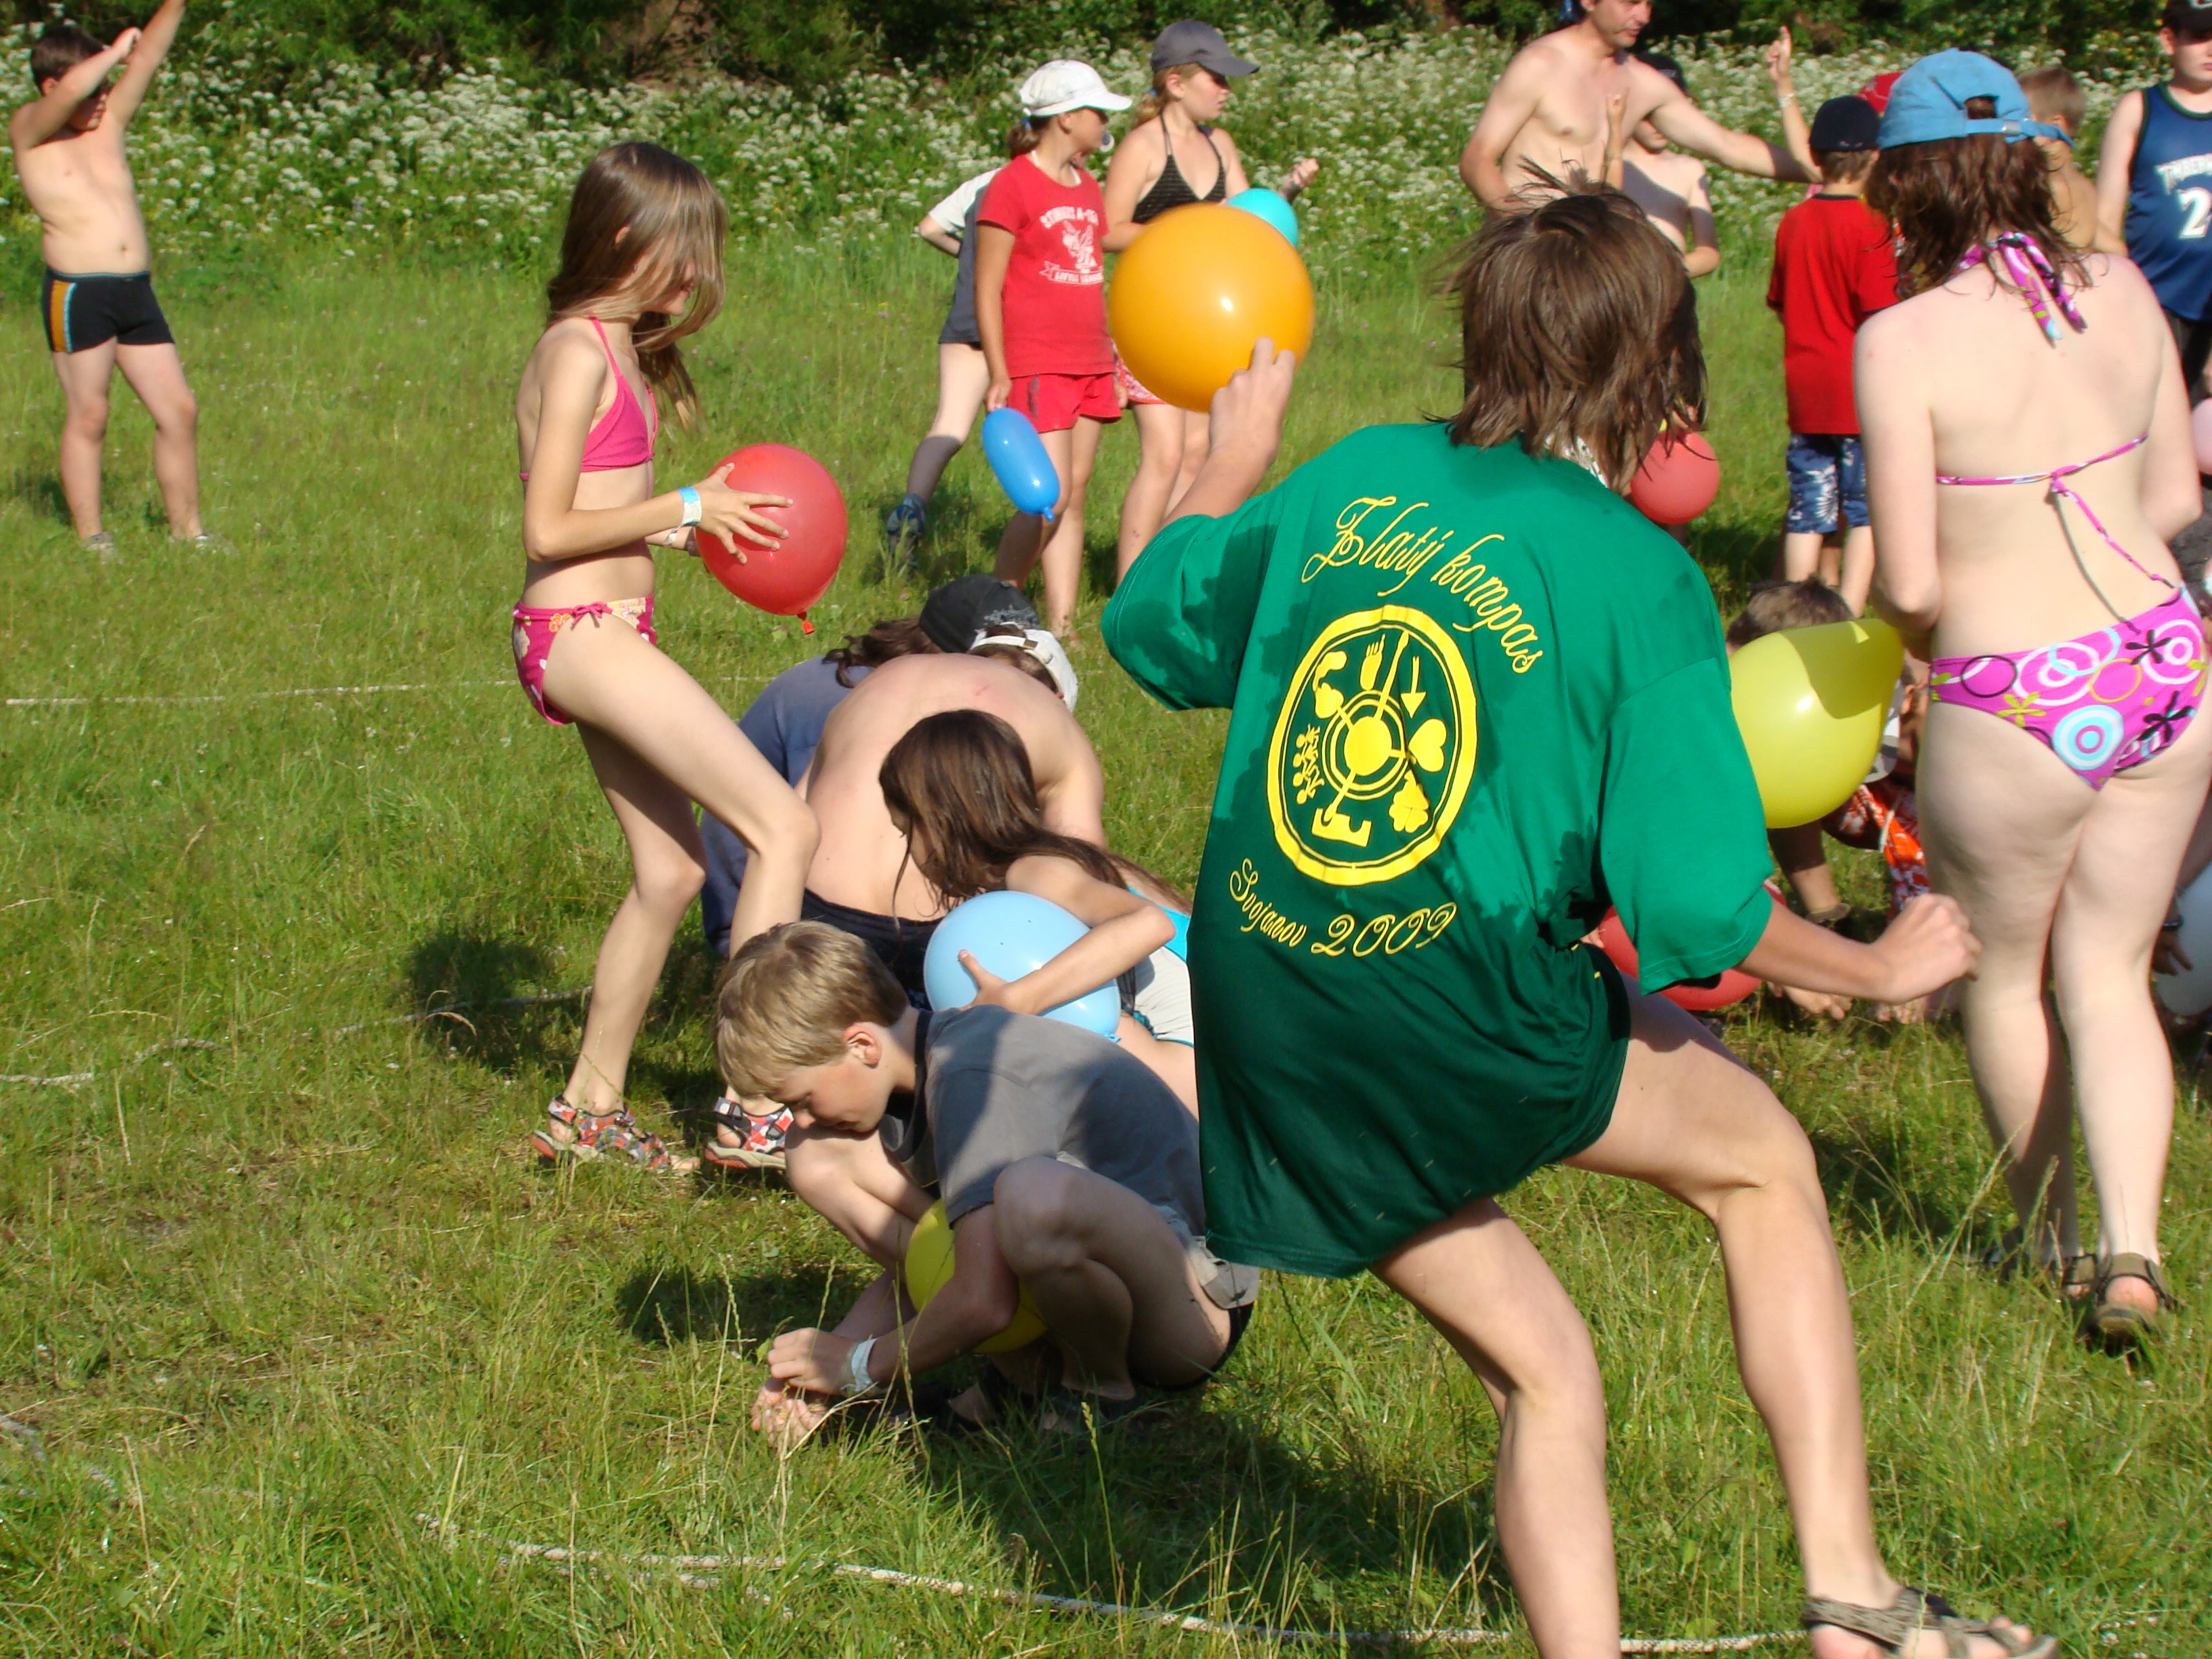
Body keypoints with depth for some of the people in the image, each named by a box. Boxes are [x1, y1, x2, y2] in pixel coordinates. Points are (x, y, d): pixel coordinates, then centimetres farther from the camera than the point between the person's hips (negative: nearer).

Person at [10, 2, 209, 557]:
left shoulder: (108, 123, 16)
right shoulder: (29, 130, 2)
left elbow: (147, 58, 9)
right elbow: (68, 93, -18)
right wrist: (115, 51, -3)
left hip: (137, 291, 6)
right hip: (77, 293, -6)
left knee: (179, 410, 3)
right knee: (88, 416, -1)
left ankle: (186, 529, 11)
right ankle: (90, 537, 7)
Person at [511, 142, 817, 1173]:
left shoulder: (620, 348, 16)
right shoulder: (579, 354, -14)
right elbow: (549, 529, -18)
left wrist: (689, 526, 7)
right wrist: (686, 510, -11)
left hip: (602, 633, 10)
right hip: (583, 634, -10)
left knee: (670, 871, 14)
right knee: (784, 829, -14)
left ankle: (590, 1106, 23)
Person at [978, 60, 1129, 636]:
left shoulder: (1087, 186, 15)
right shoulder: (1013, 186, -8)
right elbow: (987, 289, -9)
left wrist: (1108, 349, 17)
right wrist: (998, 375, -14)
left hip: (1089, 366, 8)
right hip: (1036, 366, -8)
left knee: (1074, 496, 5)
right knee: (1050, 497, -13)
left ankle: (1061, 627, 6)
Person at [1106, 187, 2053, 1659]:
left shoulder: (1357, 479, 8)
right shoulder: (1641, 580, -6)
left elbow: (1149, 626, 22)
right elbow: (1698, 907, -7)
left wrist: (1234, 462, 38)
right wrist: (1879, 968, 11)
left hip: (1268, 1038, 5)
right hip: (1465, 1017, -5)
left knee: (1542, 1371, 20)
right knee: (1764, 1162, 21)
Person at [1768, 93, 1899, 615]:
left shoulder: (1793, 222, 4)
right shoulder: (1869, 225, -13)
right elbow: (1878, 314, -17)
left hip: (1805, 390, 5)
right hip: (1858, 392, -5)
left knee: (1808, 513, 10)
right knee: (1866, 512, 2)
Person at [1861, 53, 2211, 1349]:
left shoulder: (1904, 342, -14)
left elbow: (1909, 587, -14)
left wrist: (1914, 620, 8)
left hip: (2013, 704, -4)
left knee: (2002, 978, 19)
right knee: (2107, 971, 16)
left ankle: (2052, 1242, 34)